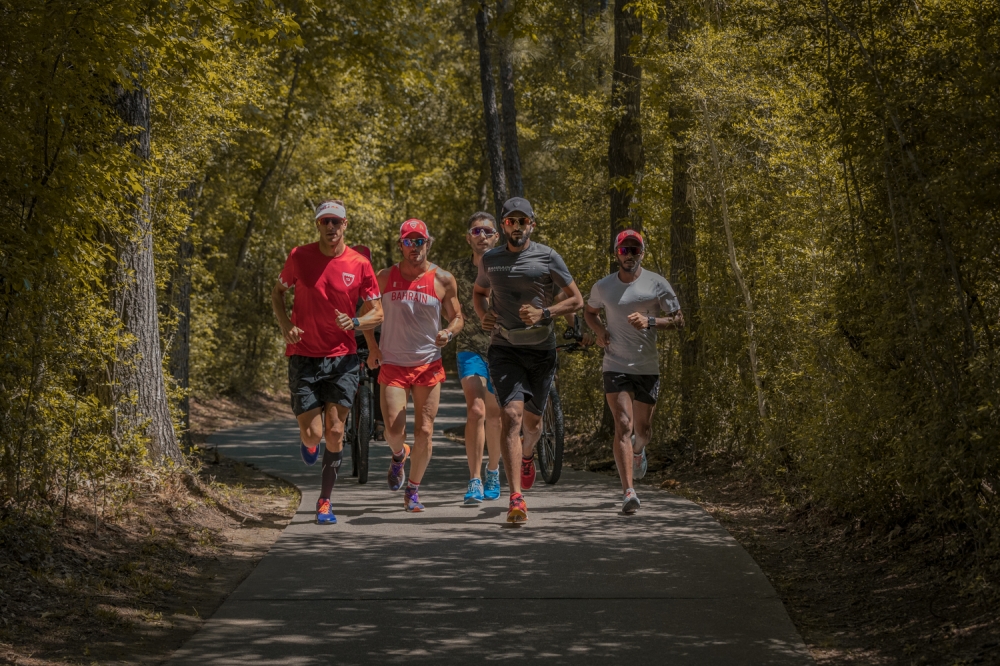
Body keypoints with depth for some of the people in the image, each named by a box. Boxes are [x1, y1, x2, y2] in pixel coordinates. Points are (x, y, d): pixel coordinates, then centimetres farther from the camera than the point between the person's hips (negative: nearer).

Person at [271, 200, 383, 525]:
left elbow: (377, 314, 4)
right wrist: (285, 325, -6)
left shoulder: (359, 265, -3)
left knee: (335, 431, -5)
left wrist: (354, 322, -18)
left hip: (342, 358, 0)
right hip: (304, 357, 0)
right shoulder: (300, 257, -3)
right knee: (312, 434, -5)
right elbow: (277, 292, 12)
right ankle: (309, 443, 34)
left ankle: (324, 502, 8)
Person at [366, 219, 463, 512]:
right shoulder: (385, 277, 2)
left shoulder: (443, 280, 0)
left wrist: (449, 332, -14)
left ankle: (413, 490, 15)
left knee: (424, 430, -1)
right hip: (392, 364, 0)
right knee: (394, 429, -11)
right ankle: (399, 455, 26)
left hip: (429, 365, 0)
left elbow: (457, 317, 8)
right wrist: (372, 347, 3)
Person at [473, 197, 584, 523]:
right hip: (504, 348, 0)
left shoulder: (548, 257, -3)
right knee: (511, 414, -19)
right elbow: (479, 292, 24)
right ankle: (516, 499, -23)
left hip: (541, 350, 0)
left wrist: (544, 313, -15)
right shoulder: (490, 260, 5)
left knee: (531, 419, 13)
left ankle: (527, 452, 53)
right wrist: (484, 315, 1)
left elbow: (576, 300, 1)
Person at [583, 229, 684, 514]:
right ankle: (628, 492, -19)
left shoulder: (657, 284, -1)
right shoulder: (603, 287, 4)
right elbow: (590, 312, 23)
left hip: (648, 368, 0)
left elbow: (678, 319, 0)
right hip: (615, 367, 0)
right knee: (623, 425, -15)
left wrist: (650, 322, -18)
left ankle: (638, 451, 51)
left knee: (643, 429, 12)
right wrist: (599, 330, 1)